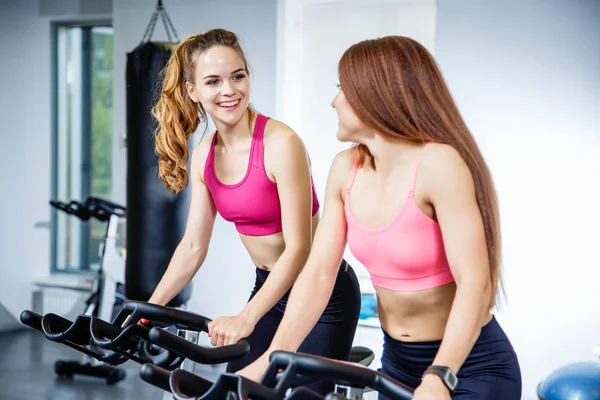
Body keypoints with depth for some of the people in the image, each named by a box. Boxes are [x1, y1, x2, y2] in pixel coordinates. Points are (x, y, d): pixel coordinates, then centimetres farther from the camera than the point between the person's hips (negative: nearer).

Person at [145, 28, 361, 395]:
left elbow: (298, 249, -25)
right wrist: (151, 308, -5)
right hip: (269, 287, 7)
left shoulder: (280, 143, -23)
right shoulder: (204, 155, -1)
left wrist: (246, 319, -31)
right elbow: (193, 246, 4)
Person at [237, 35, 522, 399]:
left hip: (471, 367, -6)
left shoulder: (438, 164, -22)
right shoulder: (347, 170, -1)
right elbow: (318, 273, -4)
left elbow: (473, 282, -28)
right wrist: (271, 360, -13)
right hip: (398, 361, 7)